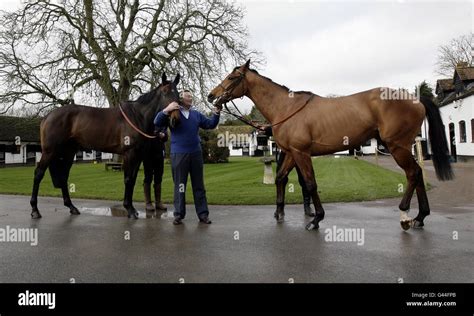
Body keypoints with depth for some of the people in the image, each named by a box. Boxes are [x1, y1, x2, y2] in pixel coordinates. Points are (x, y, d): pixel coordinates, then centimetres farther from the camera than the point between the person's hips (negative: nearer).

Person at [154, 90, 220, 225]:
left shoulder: (196, 114, 13)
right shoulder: (172, 113, 2)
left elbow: (210, 124, 10)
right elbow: (157, 123, -10)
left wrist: (216, 113, -5)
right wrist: (166, 110, -24)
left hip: (196, 153, 4)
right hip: (178, 154, -3)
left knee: (199, 185, 7)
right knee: (179, 185, 4)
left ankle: (203, 214, 13)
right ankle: (178, 214, 13)